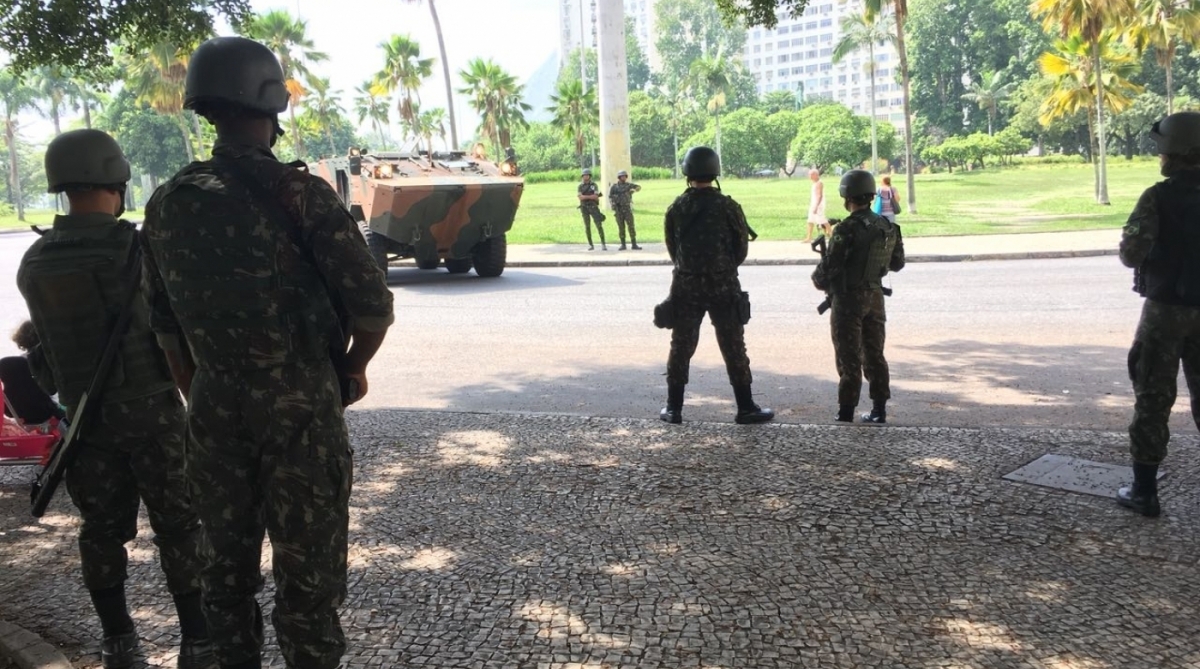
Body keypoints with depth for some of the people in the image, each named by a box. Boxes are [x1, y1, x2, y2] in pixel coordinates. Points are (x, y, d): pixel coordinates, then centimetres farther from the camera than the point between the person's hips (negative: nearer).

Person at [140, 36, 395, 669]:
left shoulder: (167, 204, 4)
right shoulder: (299, 193, -13)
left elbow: (165, 324, 11)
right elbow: (374, 305, -14)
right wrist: (354, 369, 5)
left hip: (215, 408, 5)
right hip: (299, 407, -5)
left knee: (227, 562, 18)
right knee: (306, 569, 6)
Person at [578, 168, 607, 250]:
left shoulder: (594, 185, 0)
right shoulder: (580, 186, 5)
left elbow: (595, 197, -13)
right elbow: (580, 197, -12)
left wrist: (585, 196, -15)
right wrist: (591, 196, -17)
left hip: (593, 207, -2)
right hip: (584, 208, 2)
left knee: (599, 225, -11)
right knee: (587, 227, 2)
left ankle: (603, 244, -8)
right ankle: (590, 245, 11)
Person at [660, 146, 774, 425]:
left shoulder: (676, 208, -2)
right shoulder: (727, 207, -8)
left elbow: (671, 248, 5)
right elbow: (742, 247, 0)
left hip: (686, 287, 2)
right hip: (723, 287, -2)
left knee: (681, 347, 10)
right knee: (733, 349, 5)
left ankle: (674, 408, 13)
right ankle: (746, 408, 9)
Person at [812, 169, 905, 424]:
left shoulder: (847, 229, -19)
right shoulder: (887, 227, 3)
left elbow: (828, 266, -18)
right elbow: (897, 263, 13)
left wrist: (819, 281, 2)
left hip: (848, 299, -6)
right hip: (875, 297, 6)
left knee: (849, 359, -1)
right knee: (874, 355, 14)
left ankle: (846, 415, 3)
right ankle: (879, 410, 18)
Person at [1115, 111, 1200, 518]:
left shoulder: (1158, 197, -13)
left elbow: (1132, 254, -17)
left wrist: (1133, 248, 5)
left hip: (1166, 308, -4)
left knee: (1153, 399, 3)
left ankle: (1144, 491, 7)